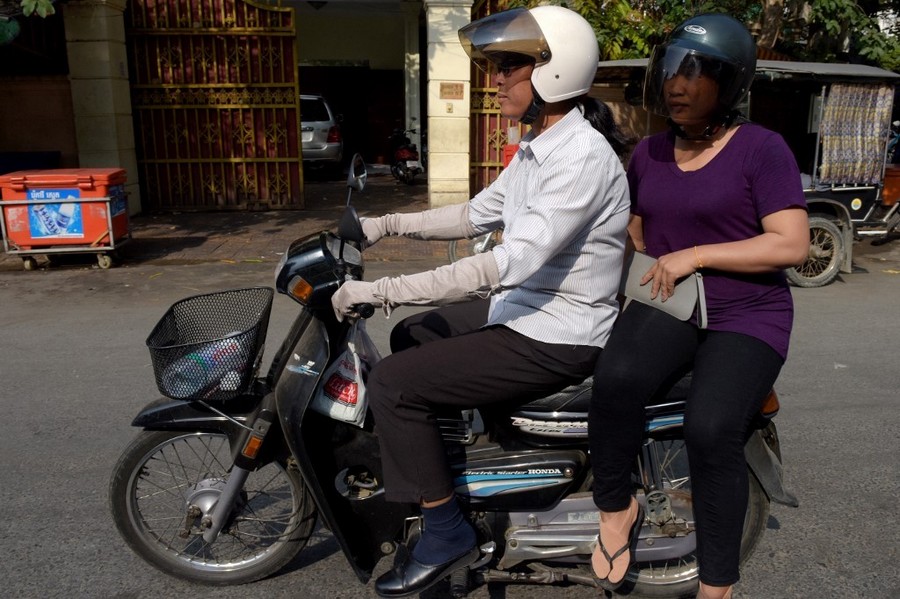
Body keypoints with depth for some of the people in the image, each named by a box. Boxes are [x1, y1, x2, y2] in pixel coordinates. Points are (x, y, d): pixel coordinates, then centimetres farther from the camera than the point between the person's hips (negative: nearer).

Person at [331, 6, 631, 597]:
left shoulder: (583, 156, -23)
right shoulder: (538, 147, 8)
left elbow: (512, 260, -32)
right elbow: (478, 214, 16)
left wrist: (383, 290, -30)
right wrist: (389, 225, 9)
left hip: (555, 340, -10)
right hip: (523, 309, 10)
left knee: (392, 383, -14)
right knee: (411, 337, 21)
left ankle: (448, 533, 2)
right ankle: (424, 472, 36)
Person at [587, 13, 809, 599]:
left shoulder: (762, 148, -3)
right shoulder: (648, 152, 13)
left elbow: (792, 245, -10)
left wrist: (695, 254, -16)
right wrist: (639, 278, 3)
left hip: (746, 316, -3)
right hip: (667, 305, 3)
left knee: (711, 429, -28)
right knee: (616, 379, -31)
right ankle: (616, 506, -6)